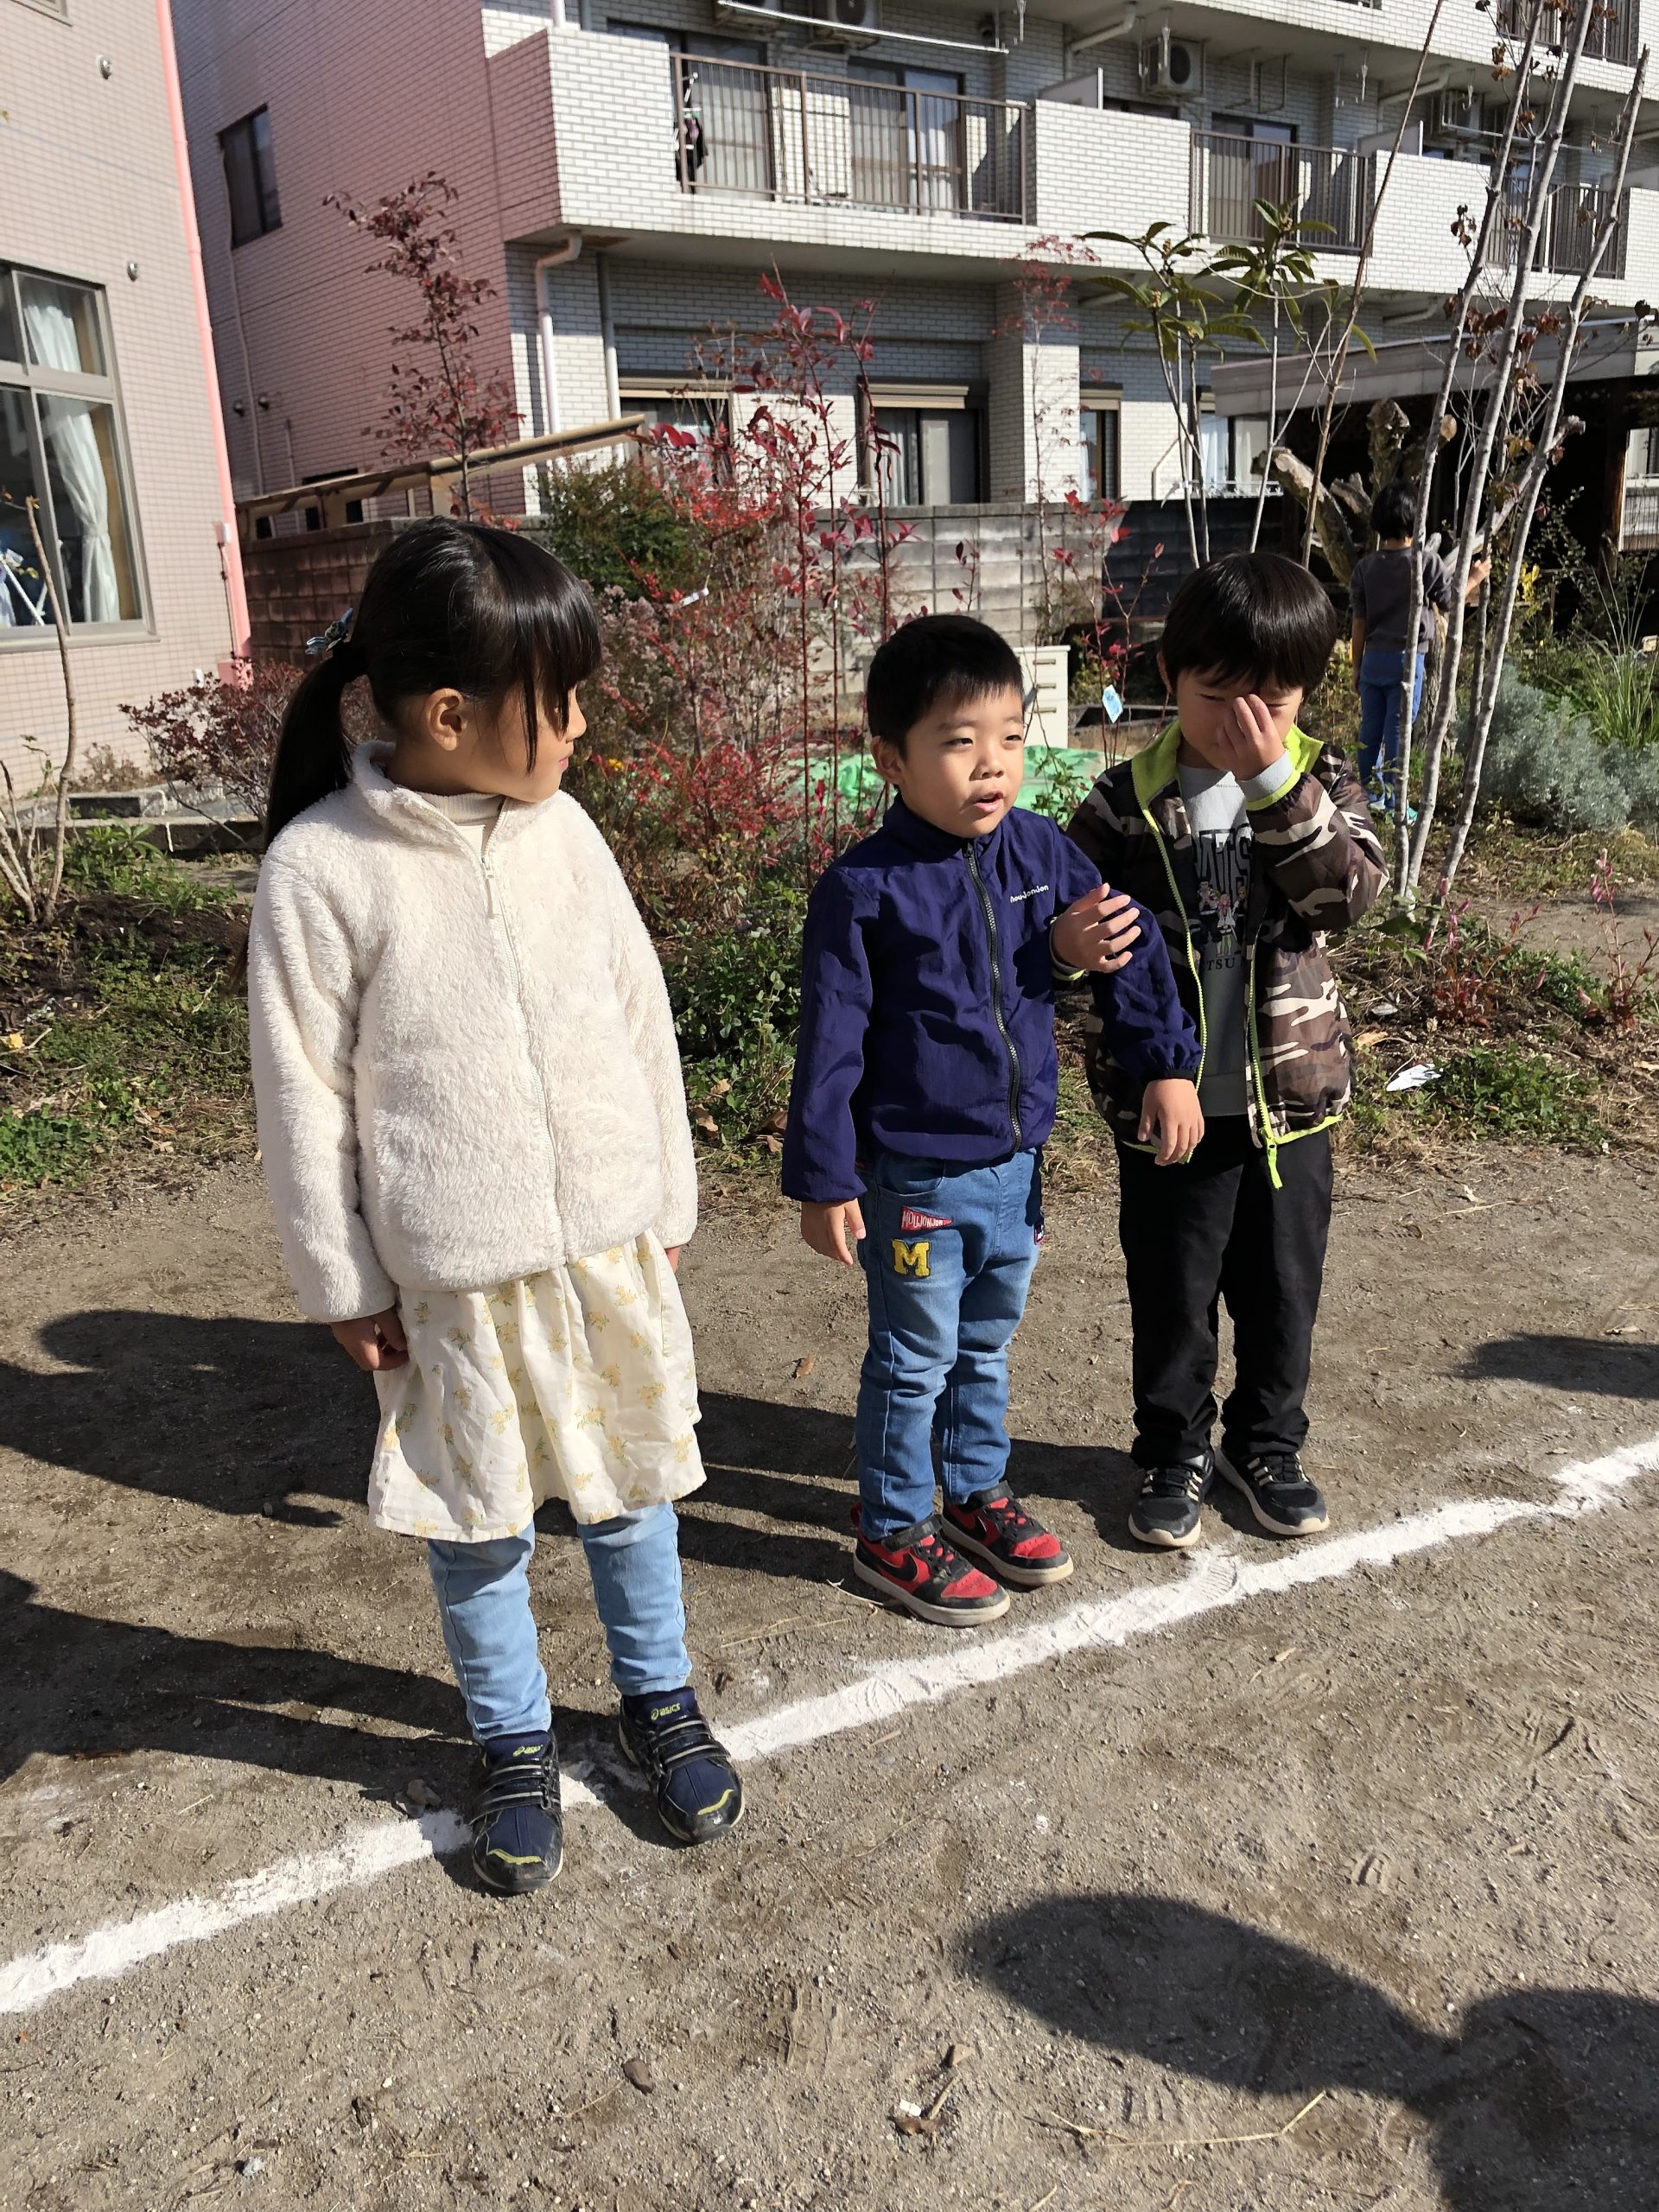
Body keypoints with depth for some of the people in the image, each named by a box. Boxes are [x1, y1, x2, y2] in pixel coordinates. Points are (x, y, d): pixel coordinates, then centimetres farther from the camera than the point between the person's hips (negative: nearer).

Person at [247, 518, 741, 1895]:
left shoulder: (559, 828, -2)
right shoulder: (320, 870, -14)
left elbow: (642, 1022, 5)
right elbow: (304, 1099, -8)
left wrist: (668, 1206, 10)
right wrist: (345, 1287, -4)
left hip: (611, 1240, 3)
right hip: (454, 1273, -3)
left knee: (630, 1483, 18)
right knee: (478, 1524, 13)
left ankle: (659, 1696, 40)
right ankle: (515, 1741, 37)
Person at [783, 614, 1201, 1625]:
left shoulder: (1037, 849, -2)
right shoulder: (862, 889, -17)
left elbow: (1137, 948, 9)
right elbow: (832, 1045, -14)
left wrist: (1172, 1064, 8)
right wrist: (824, 1180, -12)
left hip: (1016, 1163, 6)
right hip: (917, 1177, -5)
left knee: (990, 1343, 22)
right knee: (915, 1360, 10)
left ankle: (979, 1489, 43)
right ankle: (895, 1531, 29)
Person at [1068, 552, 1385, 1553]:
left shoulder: (1323, 784, -2)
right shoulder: (1125, 802, -7)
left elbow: (1351, 891, -20)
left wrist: (1276, 781, -27)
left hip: (1292, 1095, 2)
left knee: (1283, 1288, 16)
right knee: (1172, 1293, 12)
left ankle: (1268, 1442, 39)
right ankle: (1177, 1451, 34)